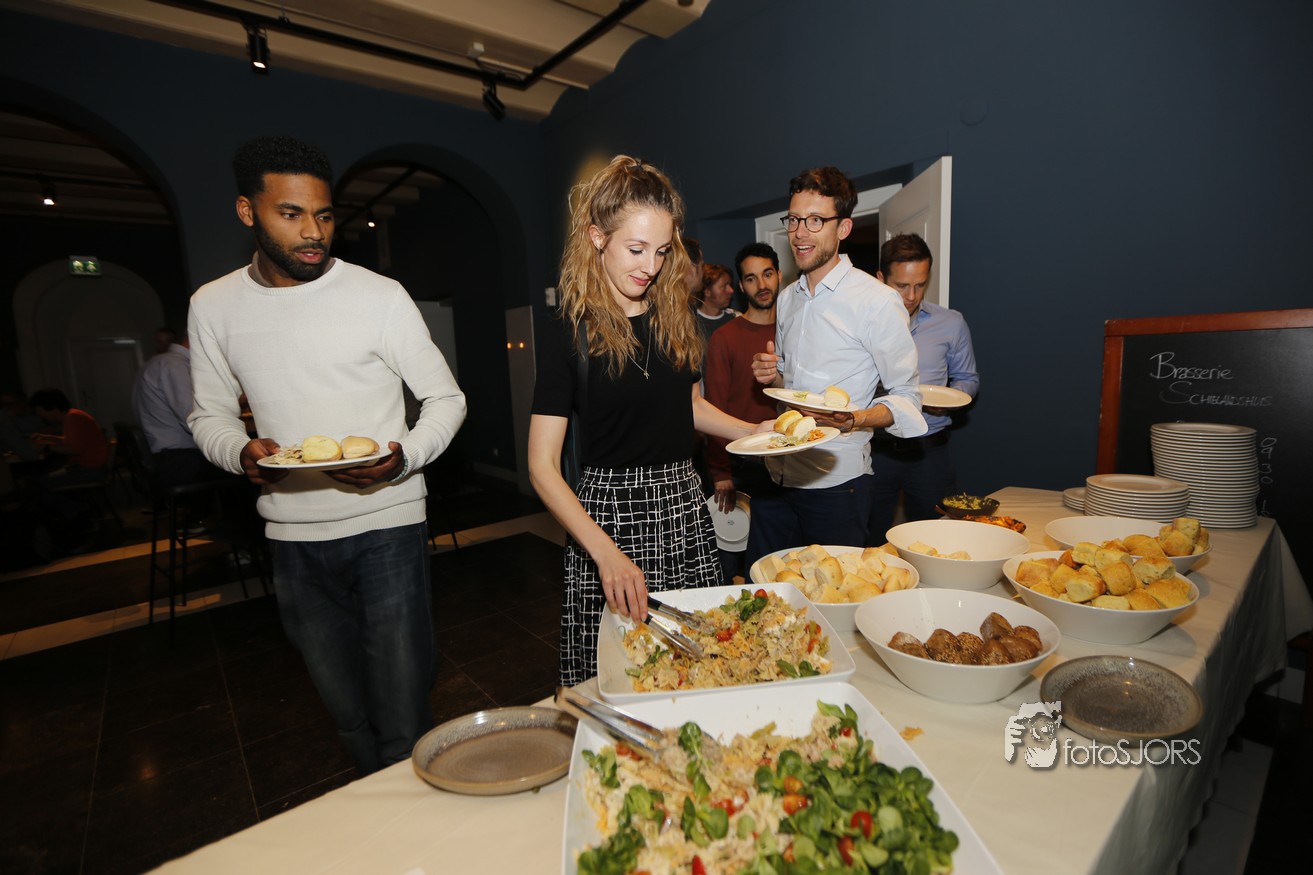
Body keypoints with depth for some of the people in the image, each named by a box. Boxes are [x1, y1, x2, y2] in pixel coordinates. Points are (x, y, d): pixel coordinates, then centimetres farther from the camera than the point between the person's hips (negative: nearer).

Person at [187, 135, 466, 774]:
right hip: (293, 538, 4)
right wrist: (241, 452, -10)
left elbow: (445, 398, -2)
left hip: (386, 526, -3)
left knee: (403, 721, -1)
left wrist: (405, 457, -22)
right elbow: (209, 415, 13)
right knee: (348, 715, 17)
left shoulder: (380, 297, -6)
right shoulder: (213, 306, 6)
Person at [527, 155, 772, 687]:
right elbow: (543, 467, -13)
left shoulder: (675, 315, 5)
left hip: (683, 506, 5)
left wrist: (754, 432, 4)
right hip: (609, 510, -4)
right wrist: (607, 553, -24)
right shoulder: (568, 332, -10)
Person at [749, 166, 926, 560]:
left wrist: (856, 420, -26)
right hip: (775, 474, 6)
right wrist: (773, 376, 0)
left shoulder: (877, 301, -10)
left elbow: (907, 396, -7)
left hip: (836, 482, -5)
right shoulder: (787, 298, 11)